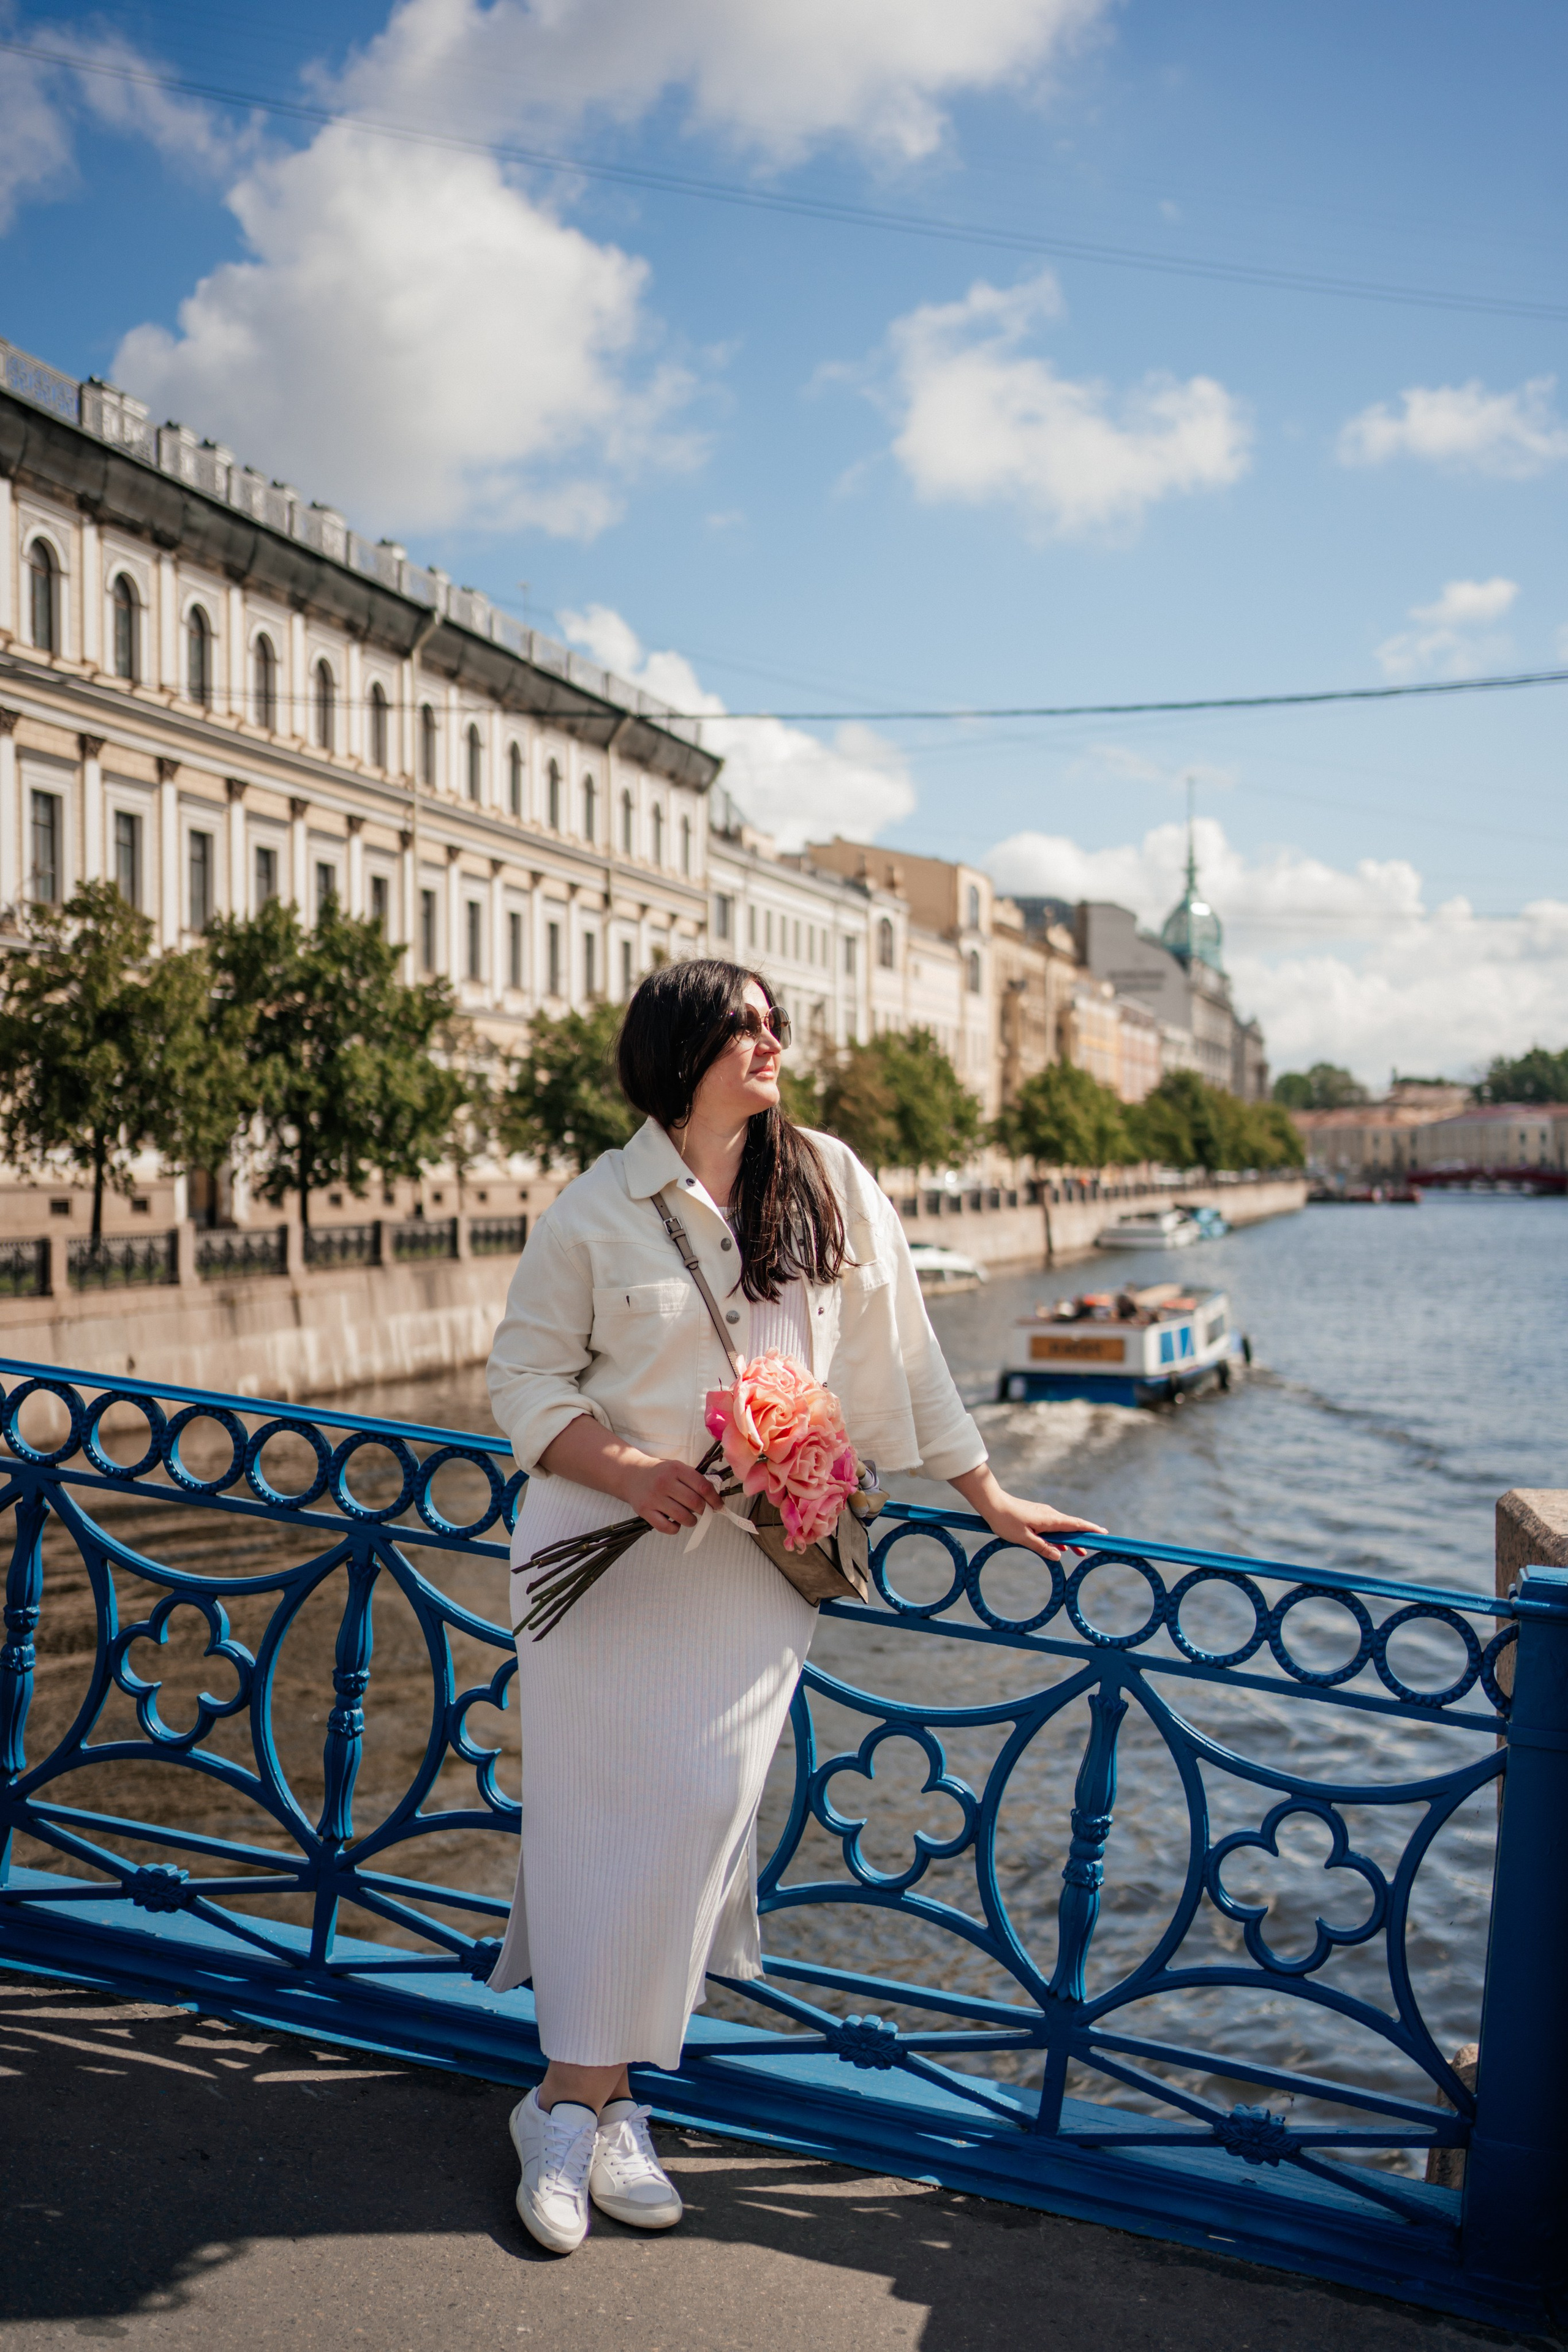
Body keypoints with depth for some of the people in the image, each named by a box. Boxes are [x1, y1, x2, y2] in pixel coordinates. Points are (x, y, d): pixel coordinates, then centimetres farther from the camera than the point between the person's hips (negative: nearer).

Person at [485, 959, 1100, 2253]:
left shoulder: (829, 1181, 4)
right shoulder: (595, 1210, -1)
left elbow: (898, 1349, 10)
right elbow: (527, 1378, 2)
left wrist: (986, 1495, 12)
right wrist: (630, 1471, -14)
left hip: (754, 1554, 1)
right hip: (604, 1538, -1)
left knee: (699, 1805, -5)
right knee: (599, 1810, -2)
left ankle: (582, 2100, 10)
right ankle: (590, 2102, 11)